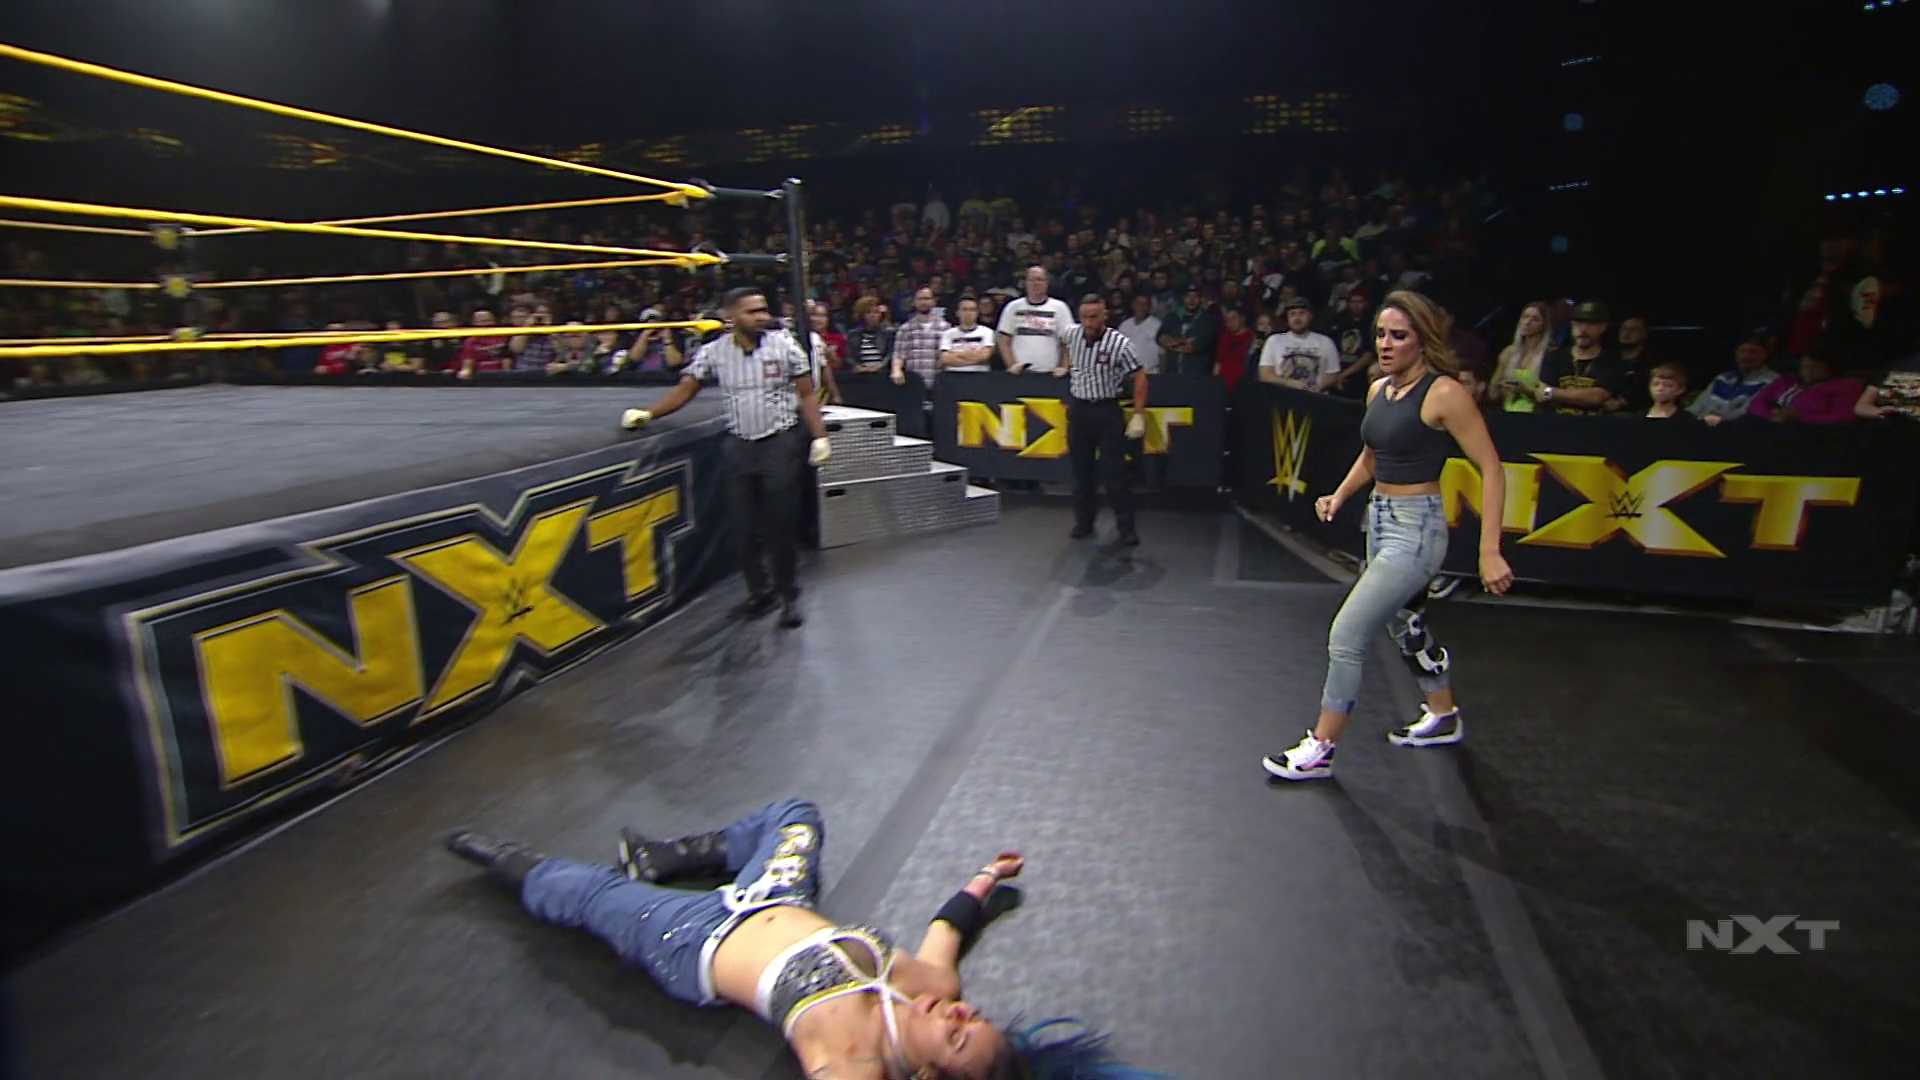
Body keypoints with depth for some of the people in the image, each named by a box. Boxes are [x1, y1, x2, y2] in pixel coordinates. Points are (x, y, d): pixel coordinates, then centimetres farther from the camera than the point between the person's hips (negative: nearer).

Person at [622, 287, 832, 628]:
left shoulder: (785, 347, -4)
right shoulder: (713, 352, 0)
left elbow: (806, 395, 0)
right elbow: (685, 391, 2)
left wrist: (819, 436, -6)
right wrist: (648, 413, -11)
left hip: (779, 442, -2)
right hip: (739, 446, 3)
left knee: (782, 524, -1)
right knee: (743, 526, 6)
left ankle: (788, 595, 14)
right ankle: (759, 592, 21)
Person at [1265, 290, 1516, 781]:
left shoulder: (1444, 393, -16)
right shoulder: (1378, 389, 6)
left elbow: (1491, 469, -15)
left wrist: (1489, 551, -21)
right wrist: (1340, 494, 3)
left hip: (1416, 528, -9)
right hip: (1379, 520, 9)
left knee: (1346, 636, -9)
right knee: (1405, 626, 24)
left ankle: (1320, 750, 6)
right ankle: (1443, 716, 48)